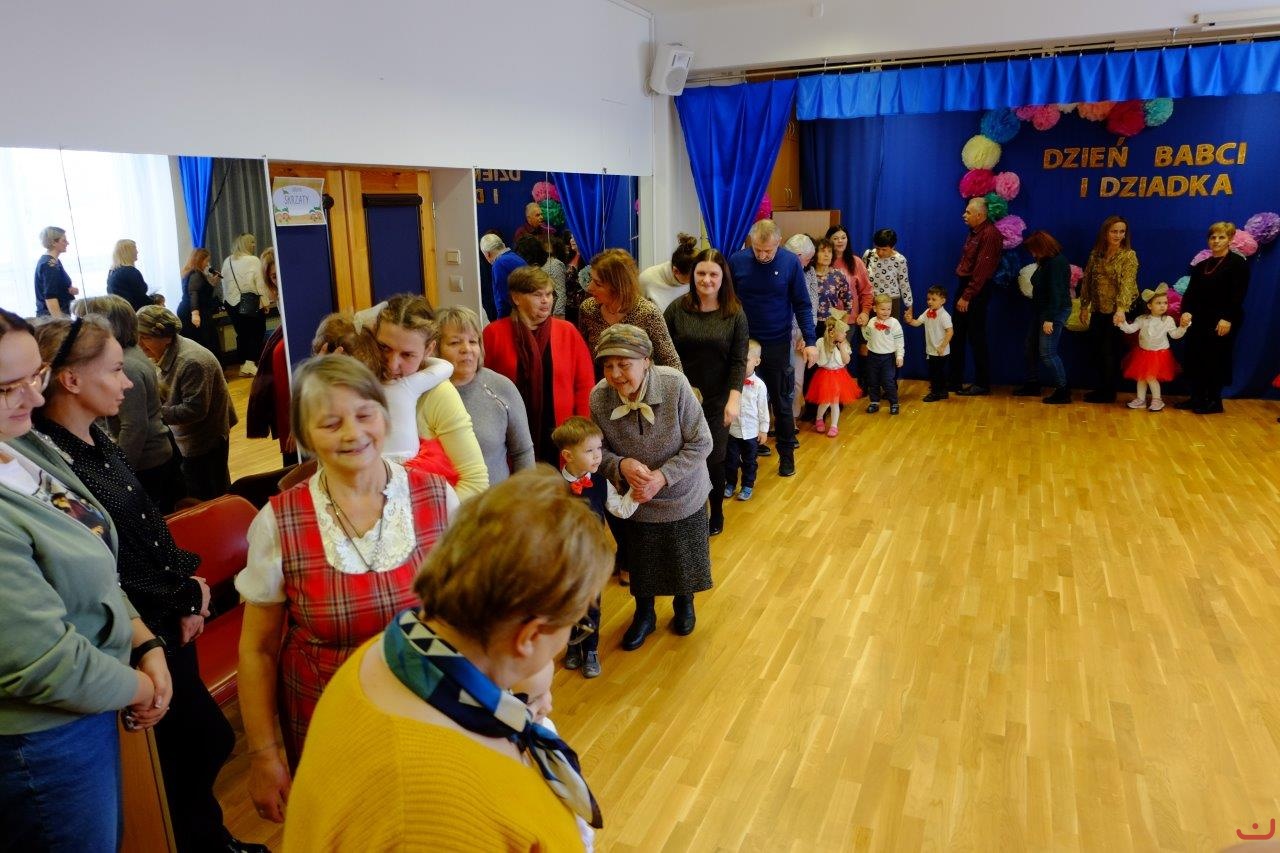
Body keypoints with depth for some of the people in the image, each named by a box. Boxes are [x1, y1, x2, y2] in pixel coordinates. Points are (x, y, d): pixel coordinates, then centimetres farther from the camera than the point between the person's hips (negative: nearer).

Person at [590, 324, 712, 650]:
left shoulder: (675, 385, -28)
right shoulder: (599, 397, -22)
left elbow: (700, 443, -20)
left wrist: (663, 477, -29)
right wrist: (621, 465, -29)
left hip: (684, 496, -1)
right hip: (637, 501, 1)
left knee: (684, 558, 19)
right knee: (640, 562, 19)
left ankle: (684, 603, 51)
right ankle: (644, 614, 47)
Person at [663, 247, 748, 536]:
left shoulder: (735, 313, -4)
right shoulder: (677, 308, -4)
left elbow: (739, 360, -6)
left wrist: (734, 399, -15)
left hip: (717, 401, 0)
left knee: (714, 458, 9)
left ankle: (716, 515, 29)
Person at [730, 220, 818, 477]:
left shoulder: (791, 263, -9)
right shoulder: (737, 261, -8)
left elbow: (802, 305, -4)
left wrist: (810, 342, -9)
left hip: (778, 345, -1)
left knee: (782, 404, 10)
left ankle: (786, 455, 24)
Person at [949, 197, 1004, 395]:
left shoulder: (990, 234, -16)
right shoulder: (975, 232, 12)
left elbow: (981, 270, -21)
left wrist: (967, 297, -21)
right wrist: (961, 293, 8)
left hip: (977, 291, -9)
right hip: (964, 285, 9)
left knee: (976, 338, -1)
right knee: (957, 336, 12)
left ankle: (983, 384, 9)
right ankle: (954, 381, 21)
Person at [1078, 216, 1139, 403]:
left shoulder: (1129, 255, -9)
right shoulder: (1096, 254, 6)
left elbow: (1127, 284, -20)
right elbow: (1087, 281, 10)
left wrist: (1121, 309, -32)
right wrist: (1084, 306, 8)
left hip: (1117, 312, -5)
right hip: (1098, 311, 5)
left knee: (1110, 352, 1)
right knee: (1095, 350, 10)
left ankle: (1108, 392, 13)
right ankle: (1102, 388, 24)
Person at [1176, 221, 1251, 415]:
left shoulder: (1238, 263, -3)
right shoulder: (1201, 266, 15)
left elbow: (1238, 295, -12)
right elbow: (1191, 292, 6)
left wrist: (1228, 319, -22)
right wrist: (1186, 311, -12)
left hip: (1223, 322, -6)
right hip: (1200, 320, 6)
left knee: (1216, 361, -1)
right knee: (1194, 358, 5)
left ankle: (1215, 402, 10)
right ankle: (1197, 398, 16)